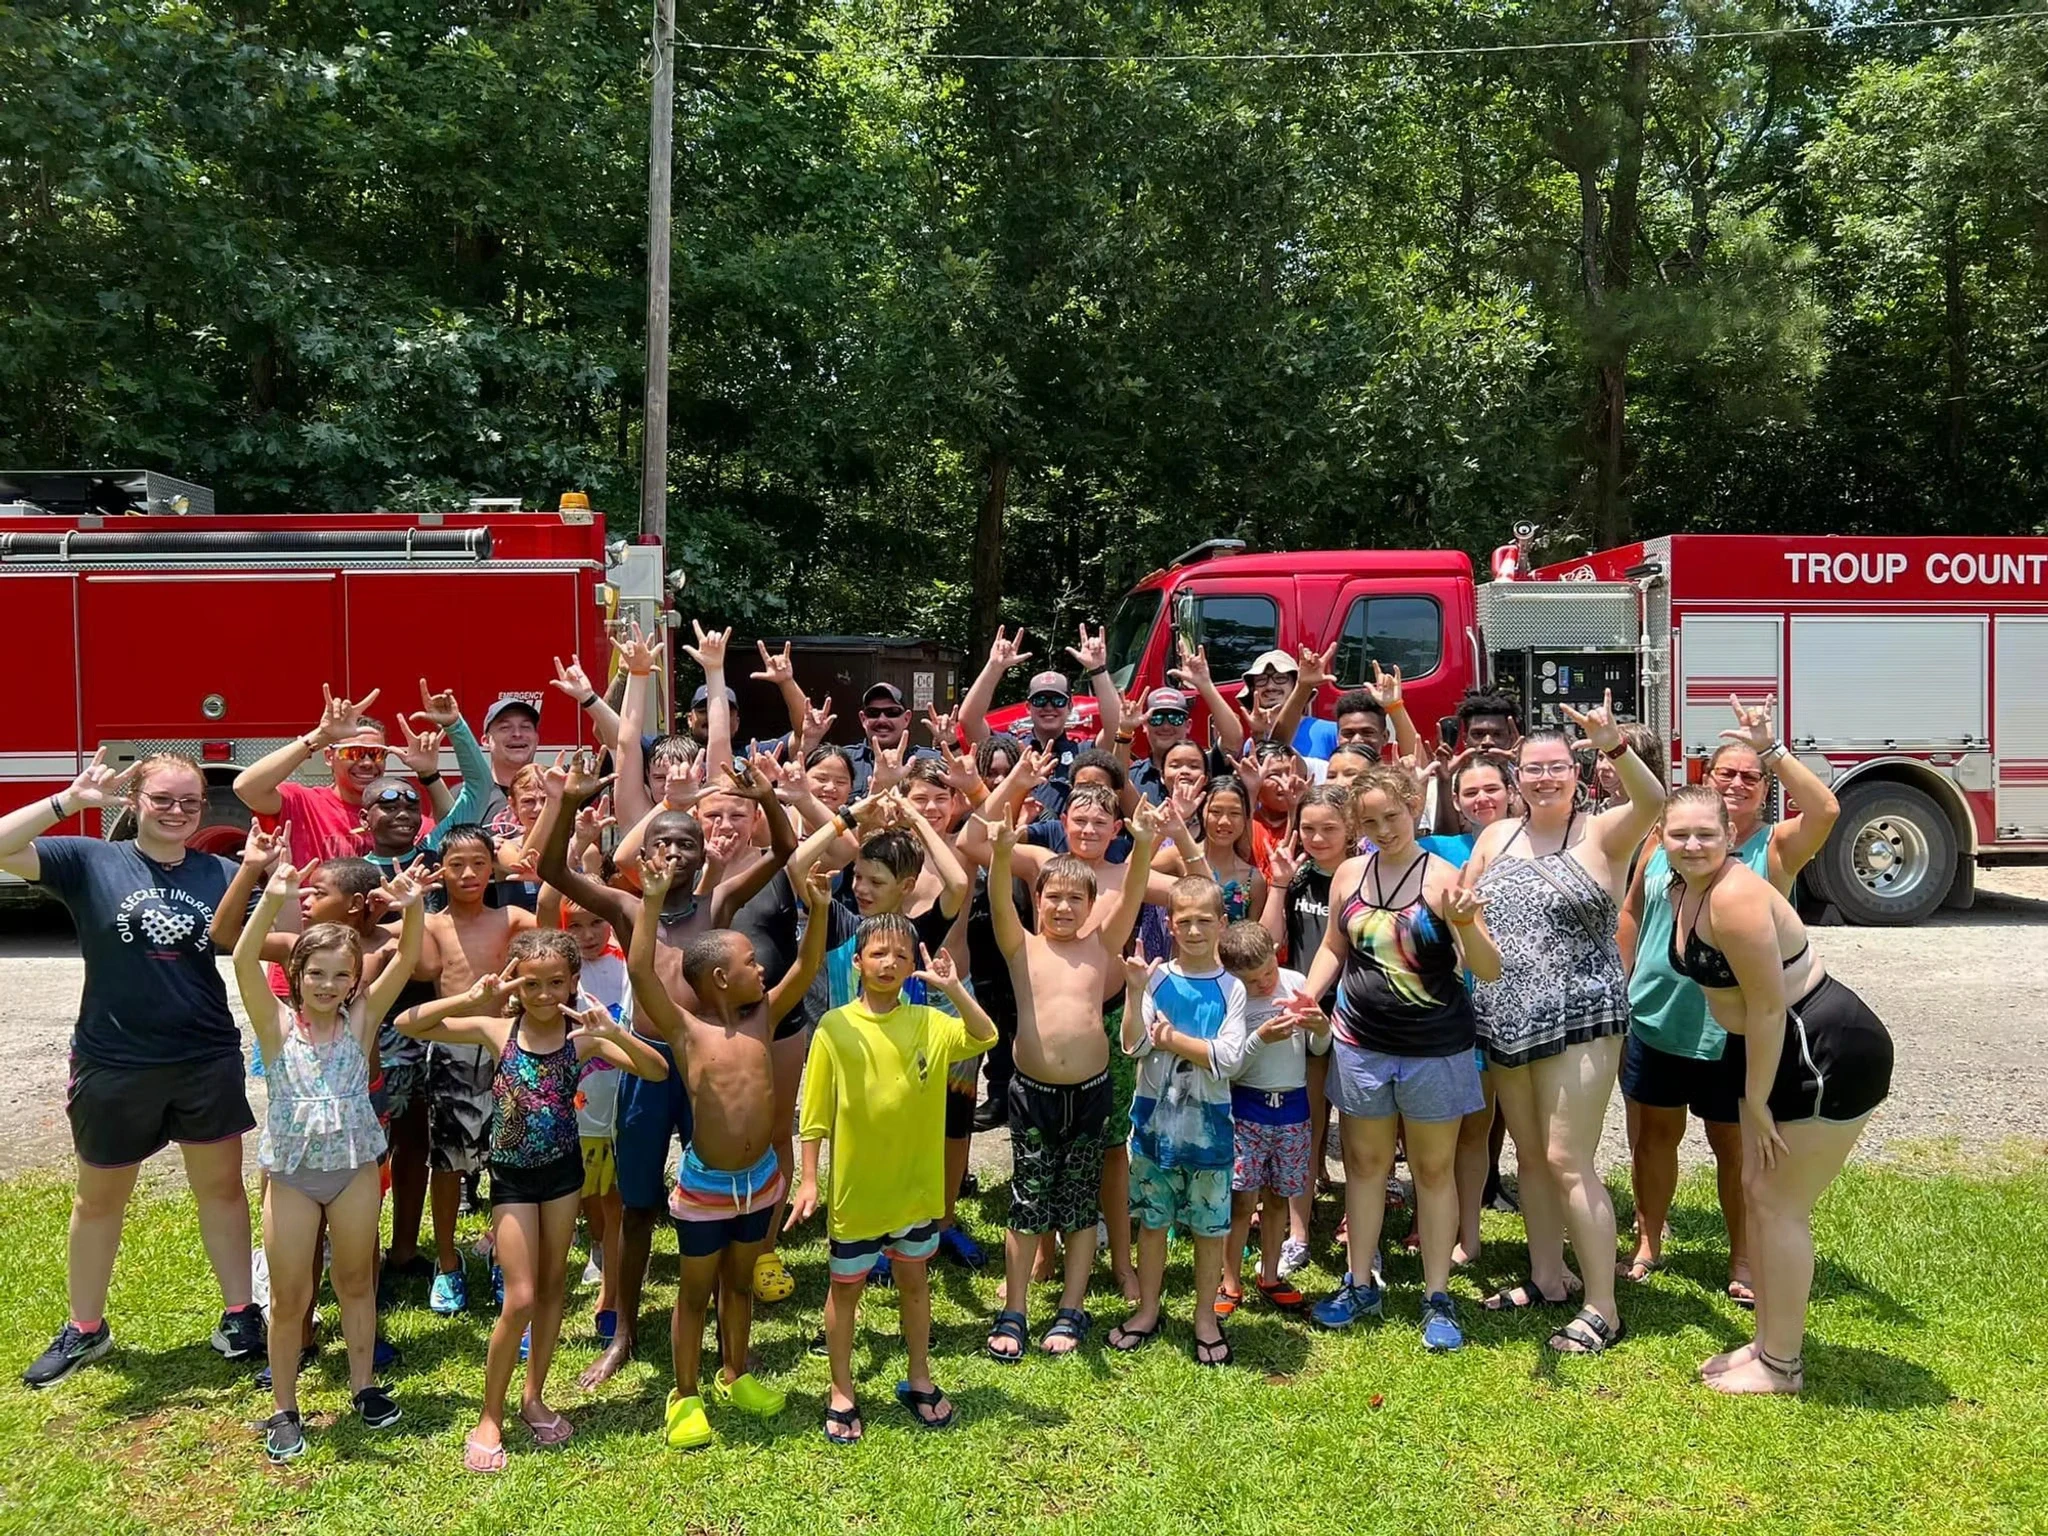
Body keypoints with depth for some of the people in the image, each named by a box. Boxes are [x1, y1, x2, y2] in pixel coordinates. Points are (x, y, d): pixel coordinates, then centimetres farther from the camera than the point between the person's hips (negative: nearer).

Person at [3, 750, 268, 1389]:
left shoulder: (220, 874, 0)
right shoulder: (91, 862, -6)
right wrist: (68, 801, -25)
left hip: (207, 1063, 1)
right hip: (114, 1067, -1)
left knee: (222, 1188, 10)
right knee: (98, 1199, 16)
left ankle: (240, 1315, 24)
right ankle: (85, 1328, 34)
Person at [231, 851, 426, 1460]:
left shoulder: (361, 1021, -5)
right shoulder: (278, 1024, -8)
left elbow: (405, 961, -16)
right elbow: (244, 961, -24)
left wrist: (412, 909, -35)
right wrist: (273, 899, -40)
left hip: (356, 1167, 1)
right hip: (291, 1173, -1)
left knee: (356, 1281, 17)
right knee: (289, 1297, 9)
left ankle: (363, 1385, 34)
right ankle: (285, 1409, 27)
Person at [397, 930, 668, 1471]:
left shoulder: (582, 1037, -11)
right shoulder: (496, 1031, -12)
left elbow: (657, 1071, -18)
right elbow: (406, 1025, -14)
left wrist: (615, 1032, -34)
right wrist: (467, 999, -27)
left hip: (563, 1169, 2)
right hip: (512, 1177, -2)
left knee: (553, 1286, 14)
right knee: (520, 1299, -3)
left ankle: (534, 1397, 32)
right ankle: (490, 1418, 14)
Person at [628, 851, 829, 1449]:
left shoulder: (762, 1017, -1)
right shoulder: (685, 1030, -16)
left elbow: (806, 968, -6)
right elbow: (641, 973, -29)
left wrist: (817, 908, -20)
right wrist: (651, 903, -39)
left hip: (760, 1179, 5)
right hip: (705, 1184, -5)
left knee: (740, 1283, 22)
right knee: (695, 1292, 12)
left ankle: (734, 1374, 41)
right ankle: (685, 1396, 27)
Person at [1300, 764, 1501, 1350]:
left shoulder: (1444, 878, -11)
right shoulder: (1349, 874, 1)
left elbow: (1490, 970, -15)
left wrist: (1465, 923, -33)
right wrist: (1304, 998, 1)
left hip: (1435, 1048, -3)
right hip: (1360, 1044, 4)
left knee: (1434, 1169, 9)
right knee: (1365, 1162, 14)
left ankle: (1438, 1297, 21)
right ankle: (1361, 1285, 28)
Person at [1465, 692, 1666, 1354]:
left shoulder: (1601, 834, -6)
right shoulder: (1496, 836, 9)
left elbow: (1651, 801, -26)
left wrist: (1615, 746, -43)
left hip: (1577, 1020, -6)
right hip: (1504, 1022, 6)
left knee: (1567, 1160, -6)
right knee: (1530, 1155, 16)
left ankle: (1602, 1308, 5)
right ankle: (1547, 1278, 31)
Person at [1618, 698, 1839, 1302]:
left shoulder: (1776, 848, -5)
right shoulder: (1669, 834, 2)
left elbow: (1826, 809, -25)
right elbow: (1632, 912, 9)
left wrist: (1772, 749, -26)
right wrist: (1621, 986, 9)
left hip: (1734, 1031, -2)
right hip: (1655, 1020, 3)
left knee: (1735, 1143, 10)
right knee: (1653, 1134, 14)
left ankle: (1743, 1259, 27)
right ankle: (1648, 1245, 31)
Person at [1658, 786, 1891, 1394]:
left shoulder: (1735, 897, -27)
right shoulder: (1682, 888, 3)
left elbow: (1768, 1006, -25)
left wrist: (1756, 1100, -16)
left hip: (1830, 1054, -10)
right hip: (1777, 1049, 10)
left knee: (1778, 1203, -2)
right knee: (1757, 1191, 14)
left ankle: (1782, 1366, 12)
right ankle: (1769, 1340, 28)